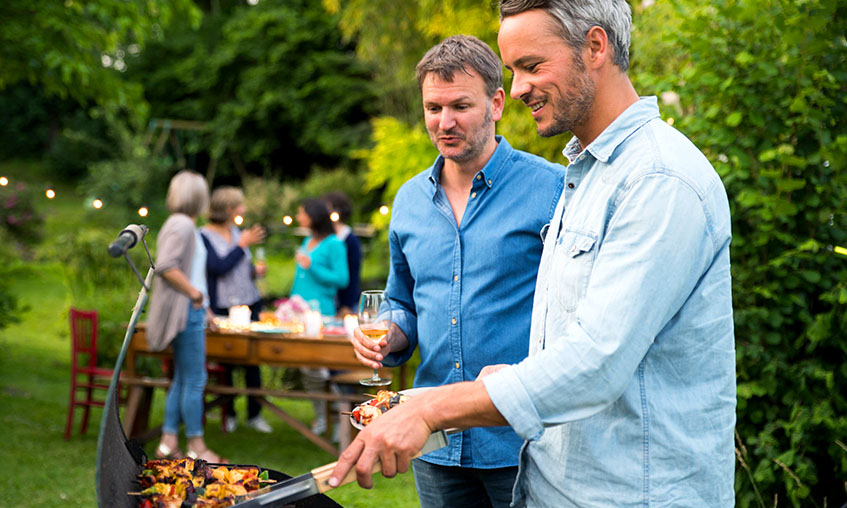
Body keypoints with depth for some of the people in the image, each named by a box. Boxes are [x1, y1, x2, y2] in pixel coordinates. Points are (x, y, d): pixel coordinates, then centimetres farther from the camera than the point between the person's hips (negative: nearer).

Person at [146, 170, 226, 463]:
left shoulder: (186, 226, 18)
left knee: (182, 379, 13)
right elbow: (166, 266, -25)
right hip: (186, 311, -11)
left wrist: (203, 306, 23)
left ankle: (168, 442, 17)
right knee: (194, 379, -5)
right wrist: (195, 293, -18)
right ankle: (196, 447, 2)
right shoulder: (182, 225, -14)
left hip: (190, 311, 11)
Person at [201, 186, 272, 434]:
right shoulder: (204, 236, -7)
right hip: (221, 308, -5)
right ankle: (228, 414, 15)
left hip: (249, 303, 5)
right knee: (225, 362, 2)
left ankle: (255, 414, 13)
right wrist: (243, 244, -14)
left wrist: (256, 271, 0)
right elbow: (219, 267, -19)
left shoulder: (238, 232, 11)